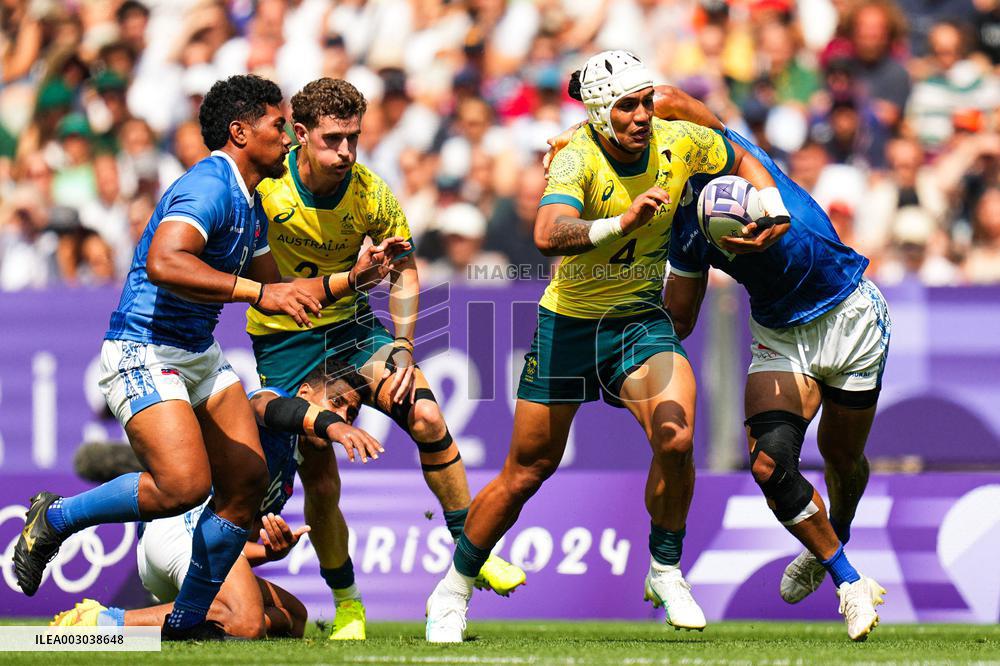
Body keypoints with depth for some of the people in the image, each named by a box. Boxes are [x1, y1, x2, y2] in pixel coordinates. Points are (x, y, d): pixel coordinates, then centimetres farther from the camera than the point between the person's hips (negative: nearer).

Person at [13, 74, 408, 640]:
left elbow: (283, 297, 26)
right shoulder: (209, 187, -17)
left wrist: (353, 279, 17)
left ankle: (187, 621, 10)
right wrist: (258, 291, -36)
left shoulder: (251, 205, 16)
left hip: (202, 355, 10)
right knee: (184, 485, -23)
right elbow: (163, 263, -34)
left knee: (247, 481, 0)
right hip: (144, 353, -10)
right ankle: (54, 519, -1)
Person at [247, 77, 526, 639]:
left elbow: (404, 272, 1)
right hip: (284, 340, -2)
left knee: (427, 418, -19)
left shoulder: (373, 196, -11)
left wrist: (404, 352, -7)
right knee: (319, 484, -5)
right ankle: (346, 607, 12)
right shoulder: (264, 183, -18)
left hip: (350, 325, 2)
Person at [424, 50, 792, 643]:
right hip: (569, 322, -3)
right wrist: (621, 222, -57)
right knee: (527, 473, 5)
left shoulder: (678, 143, -9)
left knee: (676, 439, -23)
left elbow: (742, 161, 14)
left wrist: (774, 211, -4)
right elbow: (548, 235, -43)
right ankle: (453, 592, 25)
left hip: (641, 321, 3)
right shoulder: (578, 158, -24)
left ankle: (666, 573, 0)